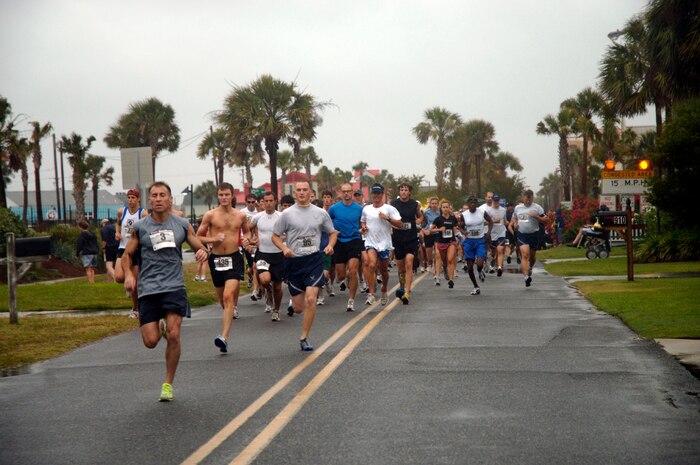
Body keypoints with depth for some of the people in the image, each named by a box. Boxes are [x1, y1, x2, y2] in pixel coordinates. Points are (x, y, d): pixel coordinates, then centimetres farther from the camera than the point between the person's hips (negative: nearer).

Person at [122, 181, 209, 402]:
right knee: (150, 341, -6)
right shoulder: (140, 227, 5)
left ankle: (168, 383, 4)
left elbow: (199, 247, 16)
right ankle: (159, 326, 33)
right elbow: (127, 254, 13)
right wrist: (128, 275, -6)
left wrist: (203, 252, -9)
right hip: (147, 289, 0)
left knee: (173, 336, -12)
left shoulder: (182, 225, 7)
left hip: (174, 286, 0)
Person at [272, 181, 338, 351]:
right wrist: (284, 248, -14)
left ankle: (304, 339, -5)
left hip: (314, 259, 0)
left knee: (310, 300, -16)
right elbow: (275, 236, 5)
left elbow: (332, 232, 16)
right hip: (294, 261, 0)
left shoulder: (320, 213, 5)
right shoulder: (287, 214, 0)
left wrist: (330, 245, -5)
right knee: (298, 308, 4)